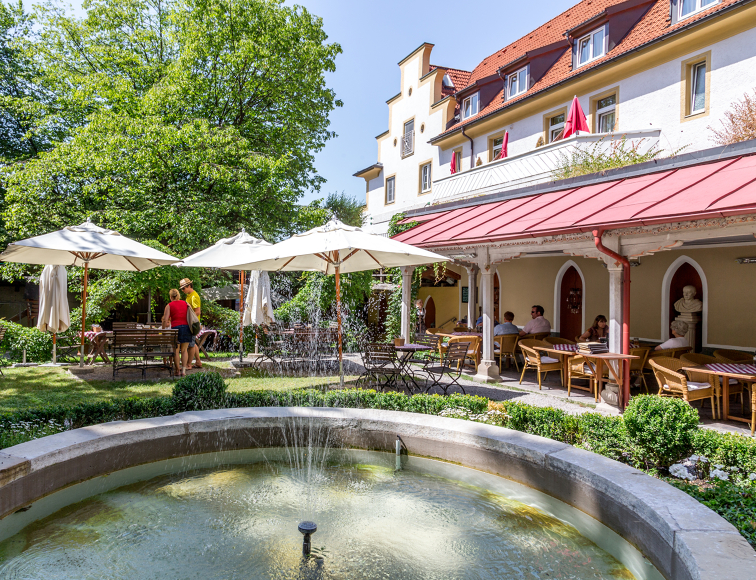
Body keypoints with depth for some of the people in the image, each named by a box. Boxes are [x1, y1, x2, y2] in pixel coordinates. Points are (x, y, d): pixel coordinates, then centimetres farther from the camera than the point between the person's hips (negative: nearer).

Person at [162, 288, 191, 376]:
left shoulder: (169, 305, 4)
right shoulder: (186, 304, 13)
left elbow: (165, 320, -2)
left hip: (176, 328, -3)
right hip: (186, 327, 3)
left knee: (176, 351, 10)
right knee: (184, 350, 13)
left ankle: (178, 370, 16)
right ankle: (183, 370, 9)